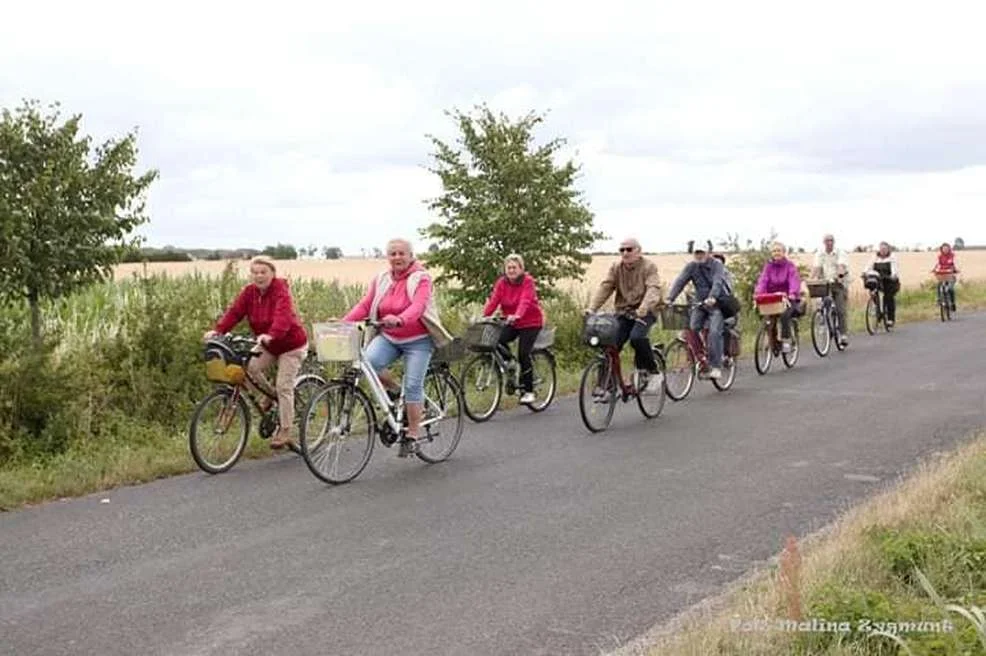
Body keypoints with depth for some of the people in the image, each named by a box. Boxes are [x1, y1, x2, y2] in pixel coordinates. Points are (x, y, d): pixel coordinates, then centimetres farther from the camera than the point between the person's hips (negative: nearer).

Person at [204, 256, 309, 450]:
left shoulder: (281, 290, -24)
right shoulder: (249, 291, -6)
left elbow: (283, 315, -40)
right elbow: (235, 311, -14)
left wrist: (270, 335, -58)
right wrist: (218, 330, -31)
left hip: (291, 344, -6)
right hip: (268, 346, 6)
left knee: (284, 387, -7)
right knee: (249, 367, -14)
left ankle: (285, 431, 5)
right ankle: (269, 395, 14)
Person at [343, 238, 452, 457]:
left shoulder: (421, 278, -10)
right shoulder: (381, 279, 4)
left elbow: (418, 306, -27)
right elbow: (364, 305, -3)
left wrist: (399, 320, -48)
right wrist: (343, 323, -20)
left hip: (417, 340, -4)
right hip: (388, 338, 4)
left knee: (412, 385, -8)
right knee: (369, 361, -24)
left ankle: (412, 435, 6)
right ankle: (394, 390, 3)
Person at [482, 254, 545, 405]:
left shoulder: (528, 281, -15)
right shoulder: (502, 282, -2)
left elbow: (525, 301, -31)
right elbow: (493, 300, -12)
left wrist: (516, 315, -49)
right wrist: (483, 316, -28)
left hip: (530, 322, -4)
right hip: (512, 323, 4)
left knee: (523, 354, -15)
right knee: (498, 341, -22)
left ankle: (528, 391, 0)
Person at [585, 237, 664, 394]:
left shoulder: (648, 267, -7)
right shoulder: (616, 268, 6)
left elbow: (653, 289, -21)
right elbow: (604, 287, -5)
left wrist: (643, 309, -40)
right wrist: (591, 308, -21)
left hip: (644, 312, -4)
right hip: (624, 311, 4)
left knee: (637, 337, -31)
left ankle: (654, 373, -11)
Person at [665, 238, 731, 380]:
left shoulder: (716, 265, -9)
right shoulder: (691, 266, 2)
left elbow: (718, 282, -26)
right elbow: (679, 282, -10)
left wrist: (712, 298, -46)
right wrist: (669, 299, -26)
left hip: (718, 304, -4)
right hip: (700, 304, 4)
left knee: (714, 332, -22)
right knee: (689, 329, -17)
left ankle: (716, 367, -16)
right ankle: (703, 361, -4)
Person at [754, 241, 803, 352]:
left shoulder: (790, 265, -2)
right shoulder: (768, 266, 6)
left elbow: (794, 280, -16)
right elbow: (763, 280, -7)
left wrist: (792, 294, -35)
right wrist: (758, 293, -26)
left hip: (788, 298, -3)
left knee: (785, 316, -31)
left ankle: (786, 341, -18)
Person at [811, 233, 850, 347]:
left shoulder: (841, 253, -3)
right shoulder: (819, 254, 6)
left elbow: (842, 266, -20)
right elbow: (816, 267, -6)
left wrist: (840, 274, -41)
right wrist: (812, 279, -24)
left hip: (838, 283, -3)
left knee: (840, 310, -11)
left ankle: (844, 335, -10)